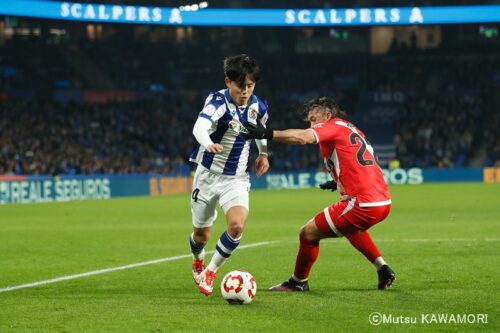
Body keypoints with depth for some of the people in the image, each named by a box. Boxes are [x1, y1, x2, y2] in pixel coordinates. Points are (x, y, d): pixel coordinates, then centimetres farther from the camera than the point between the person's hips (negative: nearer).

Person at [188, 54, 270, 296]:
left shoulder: (258, 107, -3)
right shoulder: (218, 101, -20)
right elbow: (200, 127, -42)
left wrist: (263, 153, 15)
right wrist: (209, 144, -61)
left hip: (236, 178, 3)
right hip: (208, 175, -3)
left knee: (237, 226, -22)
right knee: (202, 235, 9)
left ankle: (210, 272, 2)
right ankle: (198, 261, 46)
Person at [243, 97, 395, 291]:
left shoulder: (334, 126, -4)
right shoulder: (352, 130, 22)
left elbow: (303, 137, -24)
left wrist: (267, 134, -26)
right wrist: (340, 183, 30)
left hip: (364, 205, -10)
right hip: (383, 201, 10)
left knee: (308, 233, 2)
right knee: (350, 227, 40)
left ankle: (298, 282, 19)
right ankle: (383, 270, 33)